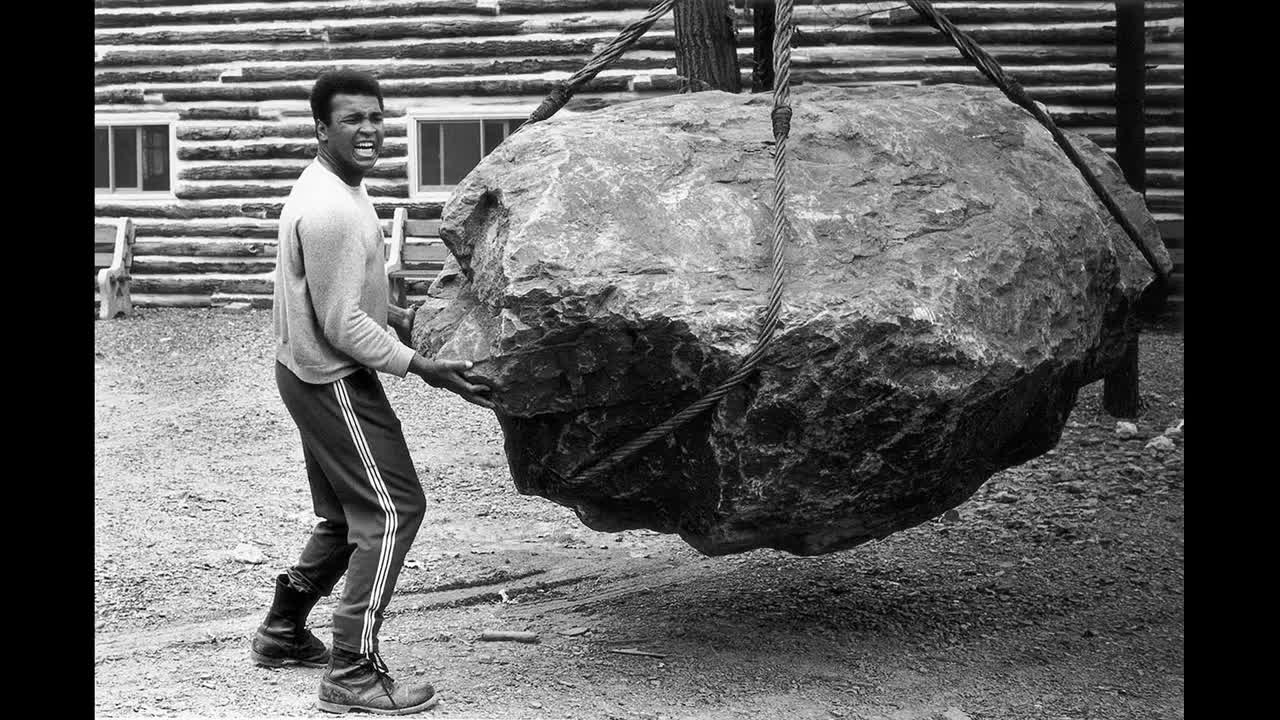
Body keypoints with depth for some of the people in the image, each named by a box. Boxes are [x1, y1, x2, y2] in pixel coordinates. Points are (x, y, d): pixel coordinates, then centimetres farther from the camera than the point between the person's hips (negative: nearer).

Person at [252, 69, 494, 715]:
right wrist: (423, 368, -21)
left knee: (347, 515, 21)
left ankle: (282, 633, 34)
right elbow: (342, 325, -24)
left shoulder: (331, 189, 10)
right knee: (393, 510, -8)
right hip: (332, 381, -10)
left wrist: (408, 319, 15)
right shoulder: (330, 211, -24)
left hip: (316, 376, 10)